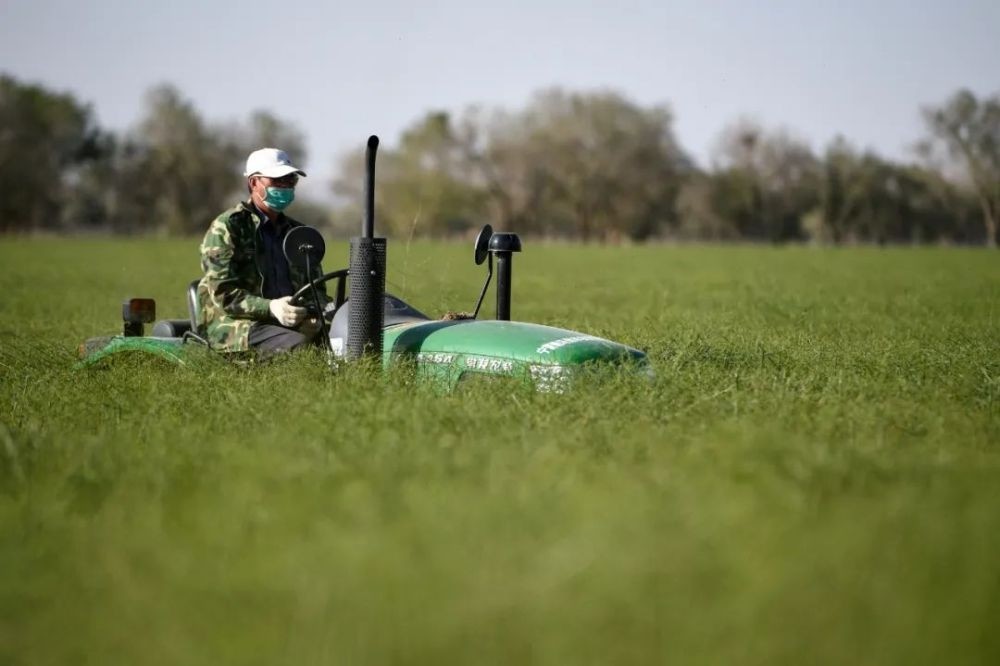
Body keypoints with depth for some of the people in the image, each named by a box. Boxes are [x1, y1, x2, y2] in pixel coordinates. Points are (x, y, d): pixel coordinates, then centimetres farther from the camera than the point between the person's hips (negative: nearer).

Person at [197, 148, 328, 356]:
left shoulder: (297, 232, 22)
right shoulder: (226, 227, 1)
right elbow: (222, 293, -8)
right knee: (300, 347, -36)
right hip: (235, 326, -6)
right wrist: (270, 308, -25)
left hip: (291, 326, 6)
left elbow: (315, 284, 26)